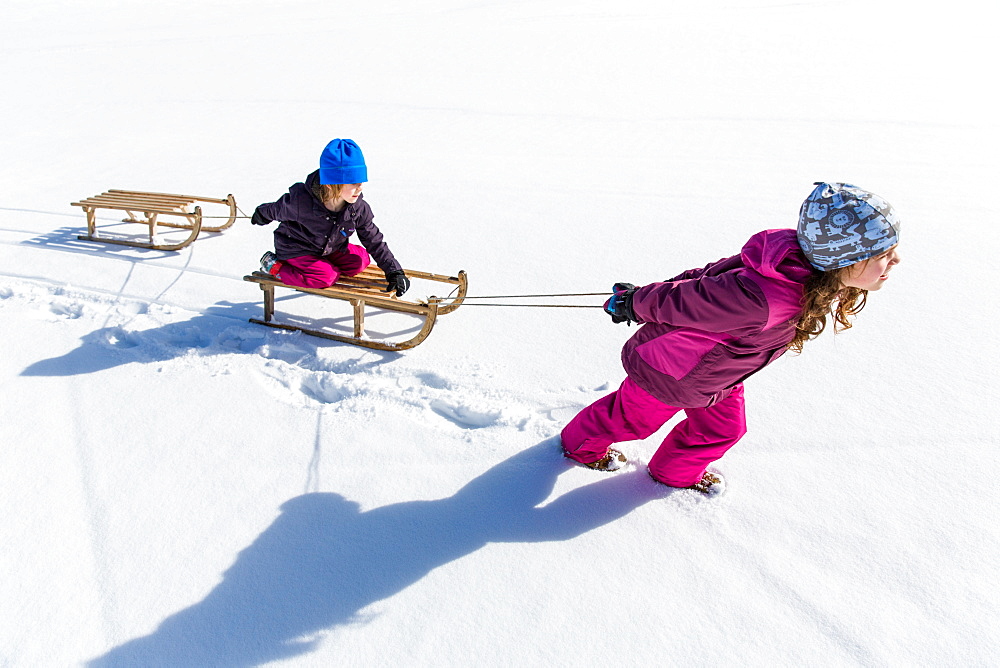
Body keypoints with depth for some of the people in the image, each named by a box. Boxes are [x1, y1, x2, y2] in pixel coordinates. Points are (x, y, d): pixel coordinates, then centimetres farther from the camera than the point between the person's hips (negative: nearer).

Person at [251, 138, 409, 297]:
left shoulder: (359, 209, -21)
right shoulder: (300, 200, -34)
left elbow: (375, 242, -10)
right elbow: (276, 210, -10)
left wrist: (394, 272, -15)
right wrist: (260, 215, 12)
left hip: (329, 249, 5)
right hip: (294, 250, -5)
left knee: (361, 260, -8)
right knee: (326, 277, -24)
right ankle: (275, 266, -5)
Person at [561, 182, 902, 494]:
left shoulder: (811, 275, -15)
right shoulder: (760, 300, -46)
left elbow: (712, 275, -5)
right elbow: (681, 300, -31)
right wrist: (633, 303, -12)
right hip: (670, 372, -7)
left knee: (724, 429, 22)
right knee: (632, 419, 19)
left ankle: (676, 471, 51)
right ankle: (582, 444, 51)